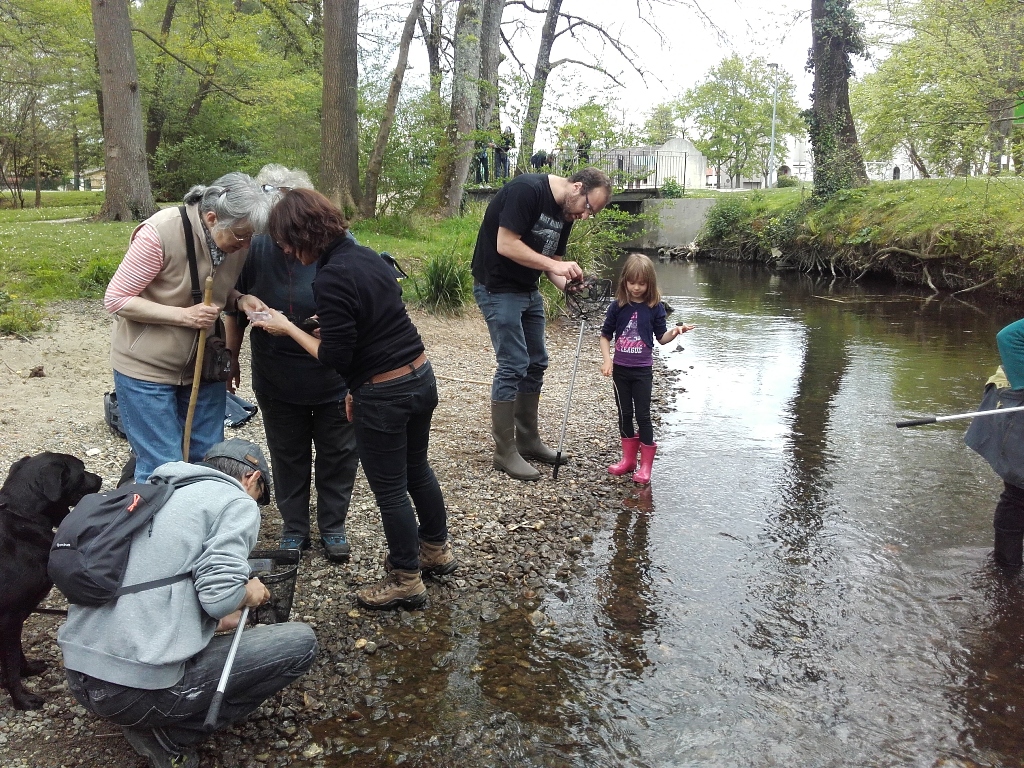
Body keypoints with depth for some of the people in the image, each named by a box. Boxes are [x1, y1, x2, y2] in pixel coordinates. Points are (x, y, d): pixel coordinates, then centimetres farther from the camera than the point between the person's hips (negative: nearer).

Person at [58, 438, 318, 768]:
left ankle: (150, 722, 14)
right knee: (300, 642, 3)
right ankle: (172, 735, 3)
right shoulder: (237, 502, -3)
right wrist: (250, 594, 5)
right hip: (141, 688, -8)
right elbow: (219, 595, -17)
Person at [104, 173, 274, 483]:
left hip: (202, 364, 5)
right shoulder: (161, 232, -23)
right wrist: (184, 315, -26)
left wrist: (241, 300, -11)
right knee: (163, 469, -2)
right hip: (148, 366, -5)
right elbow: (116, 299, -16)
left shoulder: (237, 241, -6)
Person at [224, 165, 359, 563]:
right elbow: (236, 313, 5)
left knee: (338, 454, 12)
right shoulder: (254, 249, -10)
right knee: (288, 456, 16)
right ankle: (294, 528, 34)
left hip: (334, 377, -1)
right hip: (277, 380, 2)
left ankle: (333, 527, 32)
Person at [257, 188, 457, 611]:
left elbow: (336, 358, -18)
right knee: (417, 469, 25)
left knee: (389, 489, 9)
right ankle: (437, 549, 44)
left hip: (384, 396, -9)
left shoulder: (331, 279, -21)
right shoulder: (368, 256, 5)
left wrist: (287, 327, -6)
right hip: (421, 376, 9)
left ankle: (406, 579, 26)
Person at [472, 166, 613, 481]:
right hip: (497, 288, -9)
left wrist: (568, 285, -9)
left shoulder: (566, 212, 6)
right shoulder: (526, 190, -21)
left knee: (536, 364, 12)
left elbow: (552, 261, 11)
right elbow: (505, 245, -26)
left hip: (528, 291, 9)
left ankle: (528, 440, 25)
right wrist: (555, 266, -26)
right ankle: (504, 452, 1)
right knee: (513, 366, -9)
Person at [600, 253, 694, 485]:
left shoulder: (655, 307, -6)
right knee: (624, 413, 11)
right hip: (620, 369, 2)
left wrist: (675, 332, -18)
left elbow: (661, 337, 1)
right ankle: (628, 459, 24)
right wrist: (607, 359, -8)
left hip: (643, 370, -2)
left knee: (642, 415, 0)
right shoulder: (617, 306, -4)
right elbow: (605, 336, 4)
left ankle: (646, 465, 8)